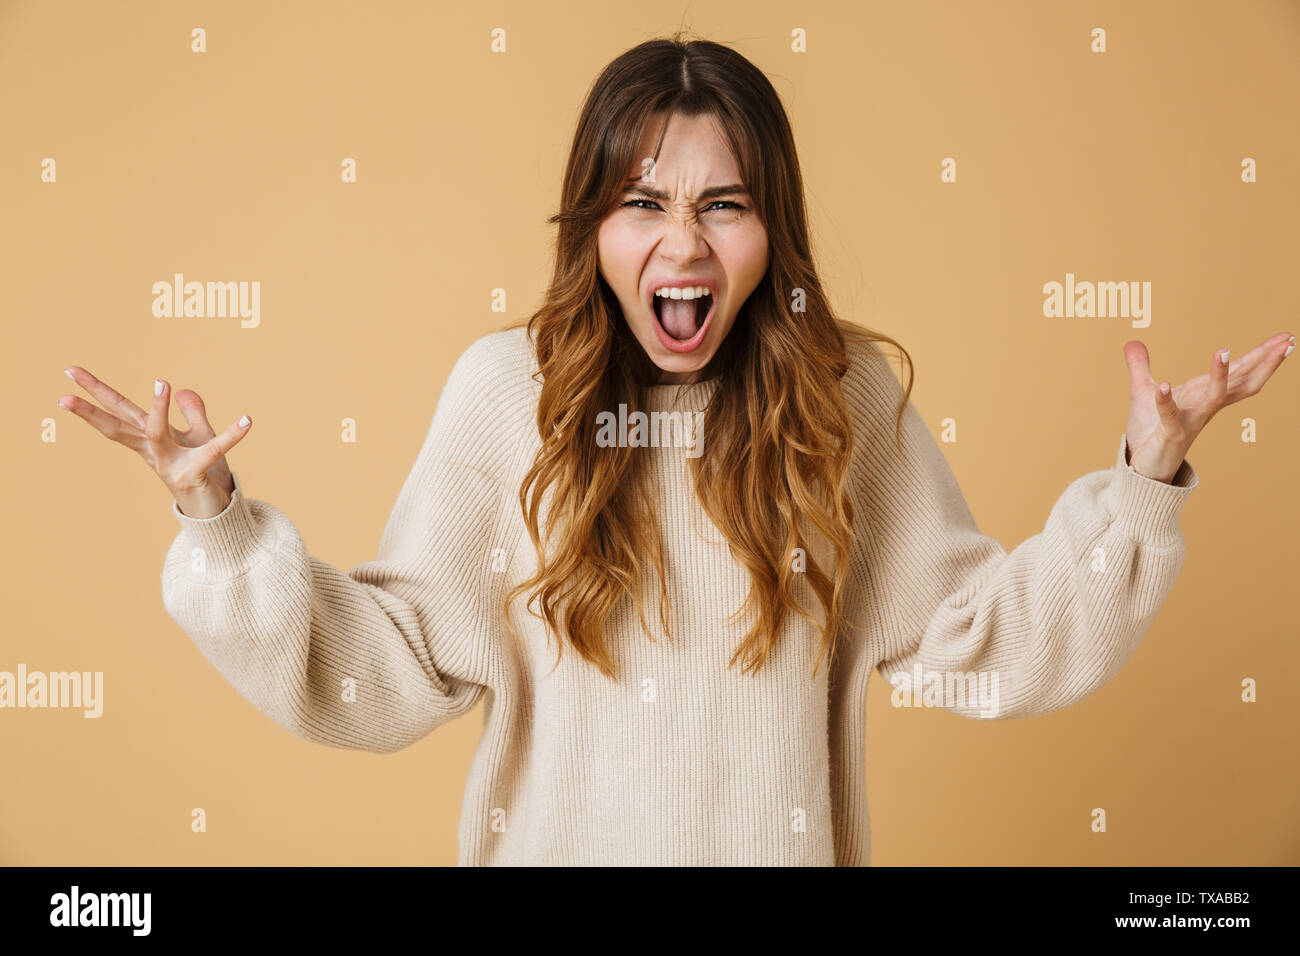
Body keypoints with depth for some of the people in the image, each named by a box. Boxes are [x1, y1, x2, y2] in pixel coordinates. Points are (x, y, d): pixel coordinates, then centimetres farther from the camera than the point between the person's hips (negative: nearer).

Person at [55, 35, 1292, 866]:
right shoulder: (506, 388, -12)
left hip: (776, 841, 1)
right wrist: (217, 521, -21)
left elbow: (975, 639, -5)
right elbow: (388, 664, -10)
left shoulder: (845, 394, -8)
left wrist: (1143, 481, -13)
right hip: (558, 839, 0)